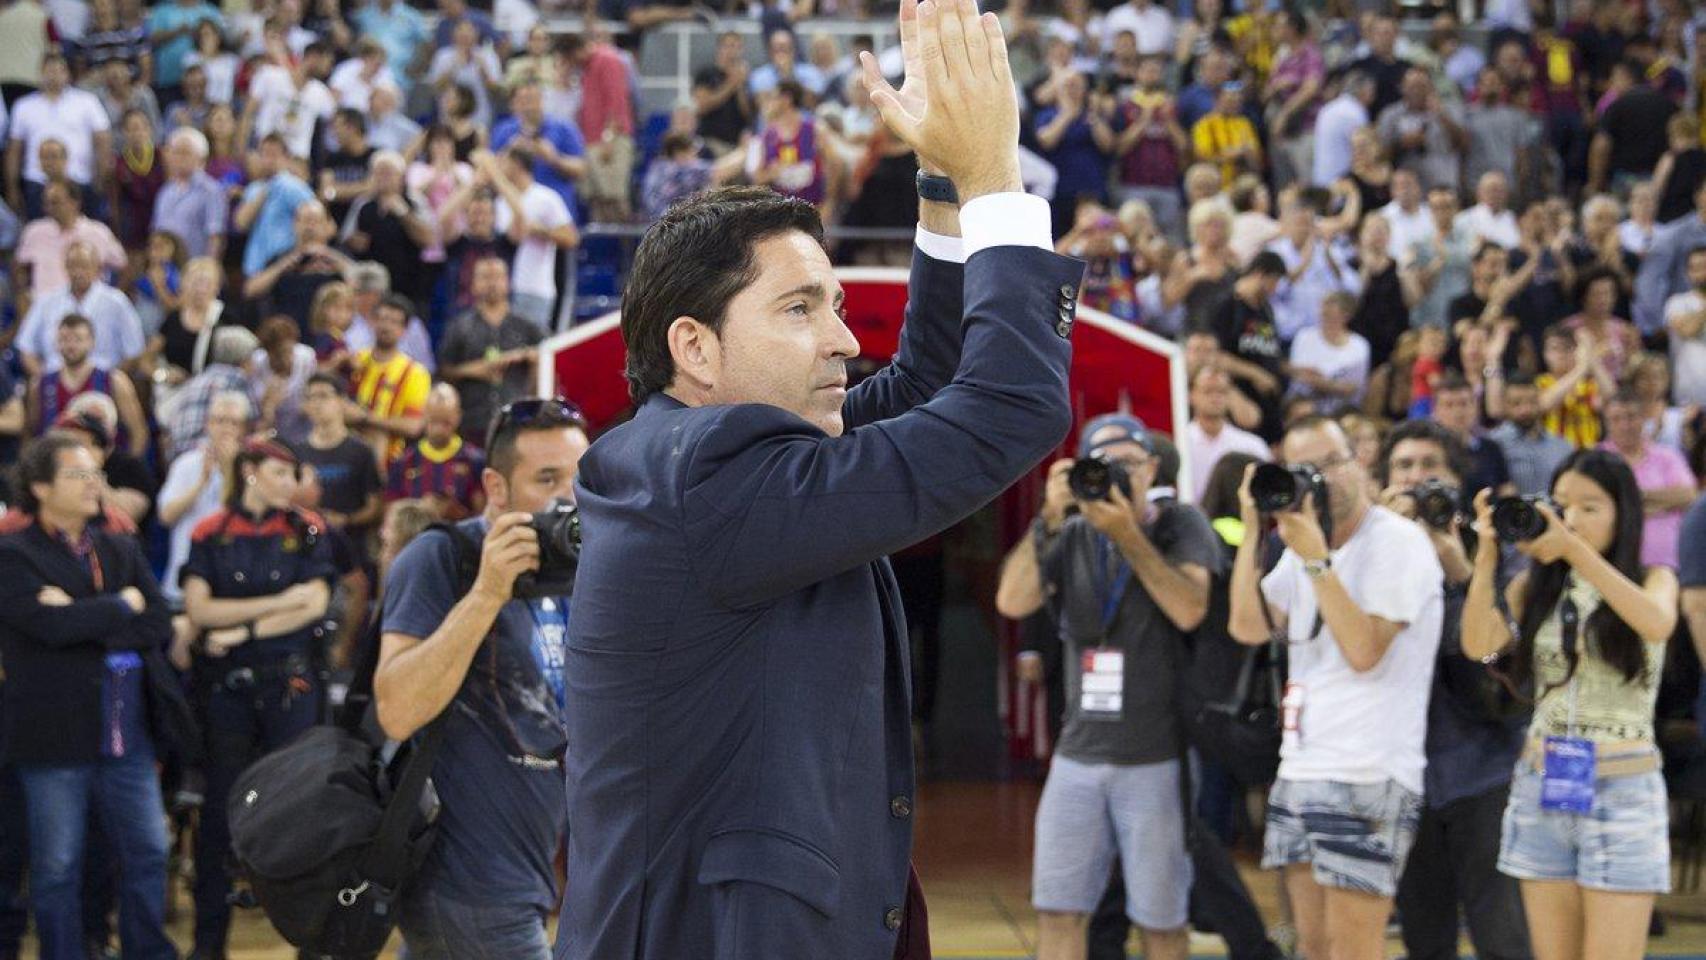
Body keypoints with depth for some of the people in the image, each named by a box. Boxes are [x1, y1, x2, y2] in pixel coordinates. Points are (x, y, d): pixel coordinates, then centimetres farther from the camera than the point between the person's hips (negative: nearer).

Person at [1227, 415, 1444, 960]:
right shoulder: (1302, 544, 15)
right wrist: (1254, 531, 2)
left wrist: (1317, 559, -19)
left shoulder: (1398, 543, -8)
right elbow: (1248, 627, 6)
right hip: (1301, 771, 8)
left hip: (1369, 777, -8)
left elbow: (1364, 650, -18)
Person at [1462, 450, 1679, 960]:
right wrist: (1487, 554, -17)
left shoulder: (1651, 579, 1)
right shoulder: (1535, 586, 8)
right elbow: (1479, 645, -8)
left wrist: (1574, 548, -29)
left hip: (1622, 790, -3)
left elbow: (1657, 623, -23)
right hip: (1541, 788, 3)